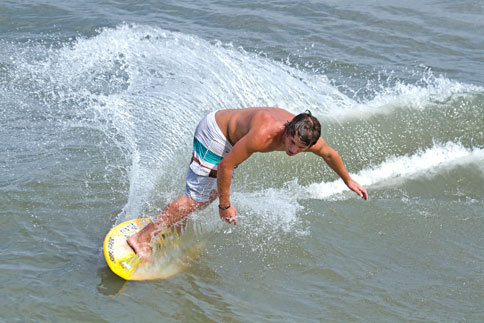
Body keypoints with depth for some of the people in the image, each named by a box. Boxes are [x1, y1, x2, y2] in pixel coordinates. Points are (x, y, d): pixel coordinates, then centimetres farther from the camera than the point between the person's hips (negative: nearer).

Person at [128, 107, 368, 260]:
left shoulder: (308, 139, -19)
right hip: (213, 133, -8)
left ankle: (176, 222, 40)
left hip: (227, 136, 8)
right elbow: (225, 165, -32)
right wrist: (225, 205, -24)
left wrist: (348, 180, 20)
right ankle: (142, 238, -6)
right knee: (197, 197, -10)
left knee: (212, 193, 20)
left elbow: (329, 154, 6)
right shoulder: (264, 135, -41)